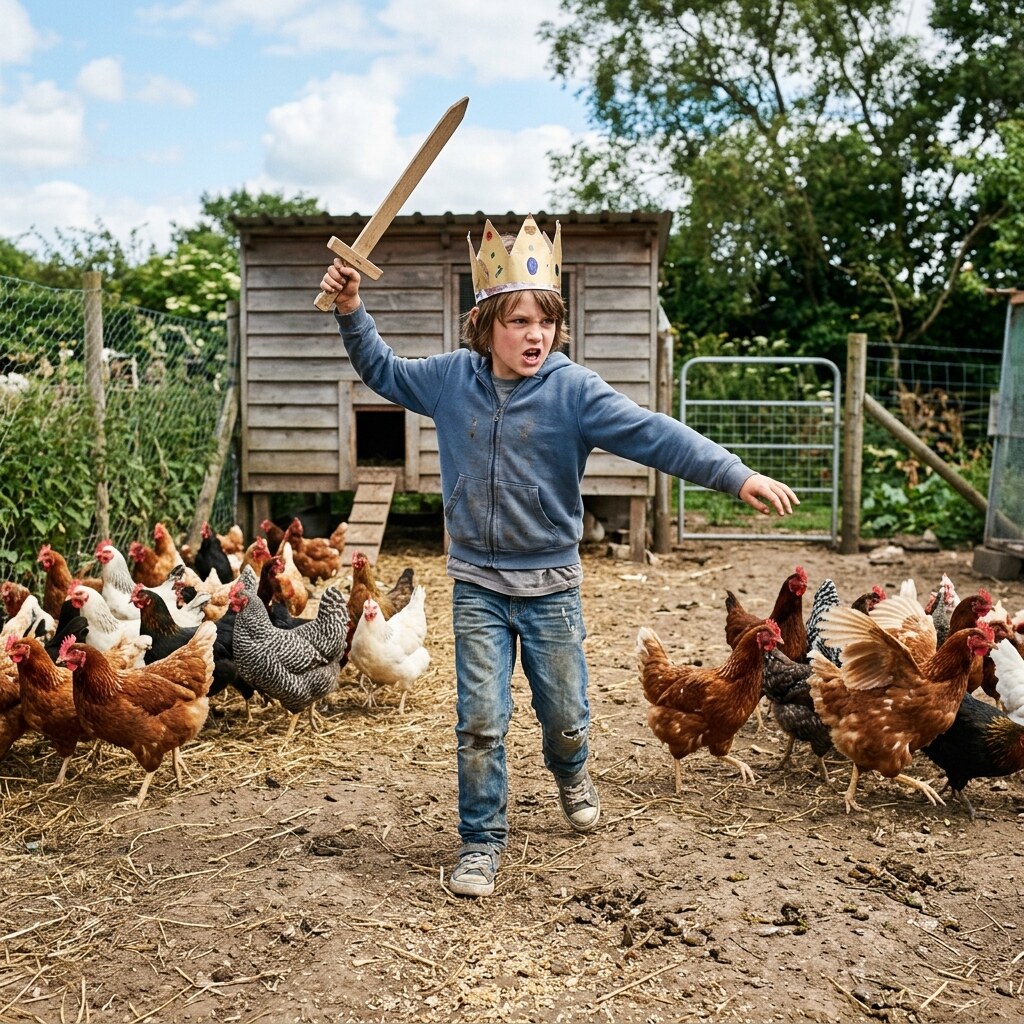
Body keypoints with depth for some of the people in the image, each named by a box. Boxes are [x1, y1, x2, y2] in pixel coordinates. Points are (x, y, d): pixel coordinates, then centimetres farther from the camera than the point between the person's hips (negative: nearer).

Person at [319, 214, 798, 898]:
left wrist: (737, 476, -32)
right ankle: (482, 841, 19)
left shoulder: (574, 389, -13)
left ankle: (571, 773, 49)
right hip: (477, 583, 2)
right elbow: (383, 372, 18)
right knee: (481, 722, 0)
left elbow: (654, 434, -22)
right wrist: (352, 311, 7)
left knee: (565, 715, 13)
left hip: (551, 583, -1)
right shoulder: (452, 379, -1)